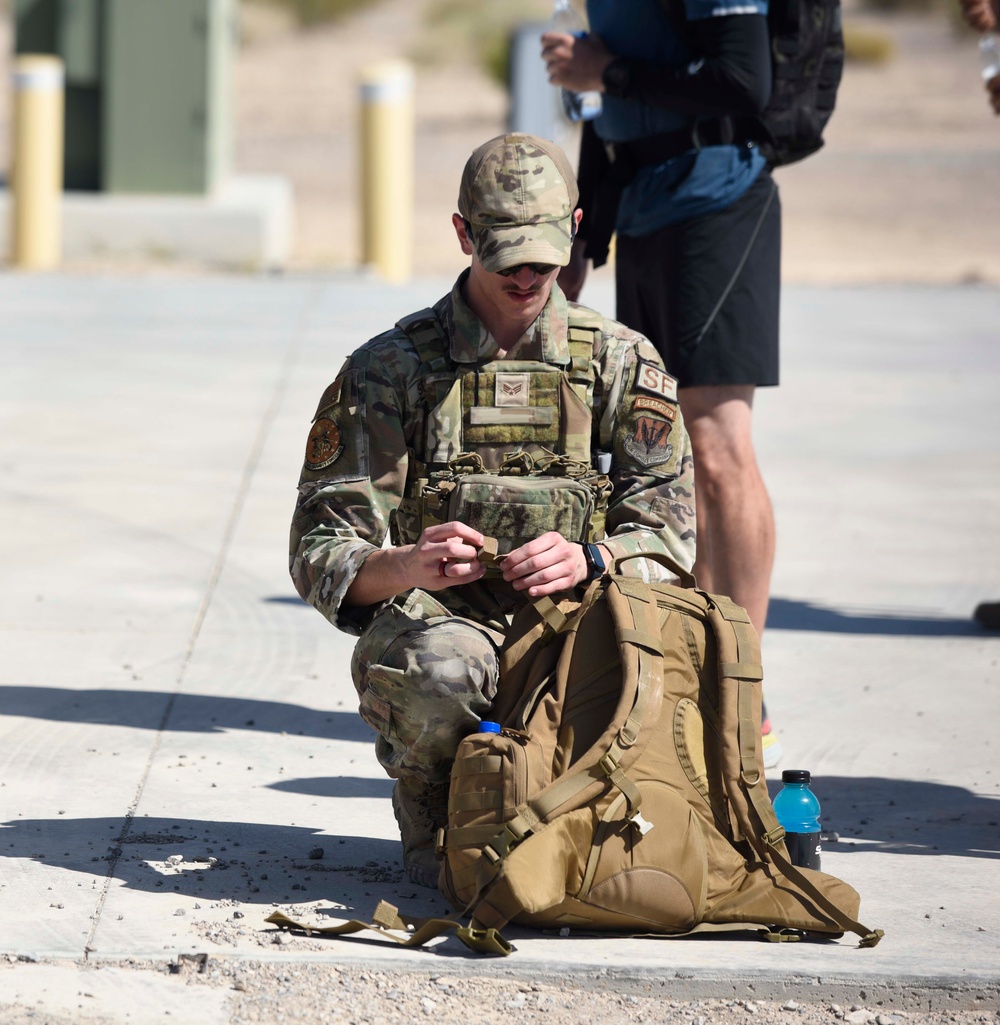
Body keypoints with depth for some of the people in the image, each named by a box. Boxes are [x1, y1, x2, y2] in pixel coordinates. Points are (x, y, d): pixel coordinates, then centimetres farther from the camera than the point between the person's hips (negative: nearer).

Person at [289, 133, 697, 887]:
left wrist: (588, 560, -22)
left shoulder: (622, 363, 8)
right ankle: (433, 824, -3)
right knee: (445, 666, -39)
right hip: (434, 622, -2)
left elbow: (668, 536, 2)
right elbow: (320, 555, -4)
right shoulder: (390, 370, 3)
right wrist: (408, 566, -27)